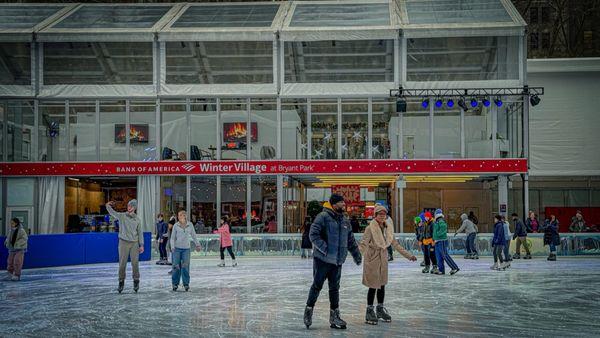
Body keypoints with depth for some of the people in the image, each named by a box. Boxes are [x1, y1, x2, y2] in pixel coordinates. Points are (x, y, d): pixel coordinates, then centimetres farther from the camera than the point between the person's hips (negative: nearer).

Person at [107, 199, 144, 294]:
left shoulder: (137, 219, 7)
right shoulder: (122, 216, 4)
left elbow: (140, 233, 8)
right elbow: (112, 212, 1)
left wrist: (141, 245, 4)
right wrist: (108, 205, -15)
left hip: (134, 243, 1)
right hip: (124, 242, -1)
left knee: (135, 263, -1)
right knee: (122, 263, 0)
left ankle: (136, 282, 11)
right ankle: (121, 282, 9)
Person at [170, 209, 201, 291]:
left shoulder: (190, 225, 4)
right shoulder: (176, 226, 0)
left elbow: (193, 236, 14)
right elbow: (172, 238, 4)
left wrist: (197, 245, 11)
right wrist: (172, 247, -8)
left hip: (186, 248, 1)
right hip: (177, 248, -1)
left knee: (185, 267, -4)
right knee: (176, 267, -2)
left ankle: (186, 284, 4)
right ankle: (175, 284, 9)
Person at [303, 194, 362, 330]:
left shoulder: (345, 220, 14)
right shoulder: (323, 217, -10)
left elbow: (350, 240, 24)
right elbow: (313, 234, -17)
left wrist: (356, 254, 24)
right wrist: (325, 249, -22)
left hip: (337, 261, 7)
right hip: (322, 259, -7)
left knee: (334, 288, 10)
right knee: (317, 286, 0)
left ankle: (334, 316, 16)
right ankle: (308, 311, 16)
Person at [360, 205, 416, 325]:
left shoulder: (388, 228, 5)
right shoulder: (370, 228, -14)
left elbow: (395, 244, 14)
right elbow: (363, 243, -22)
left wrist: (408, 255, 15)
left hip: (383, 259, 6)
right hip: (372, 259, -6)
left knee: (382, 285, 14)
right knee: (373, 286, -3)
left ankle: (380, 309, 29)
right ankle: (369, 311, 8)